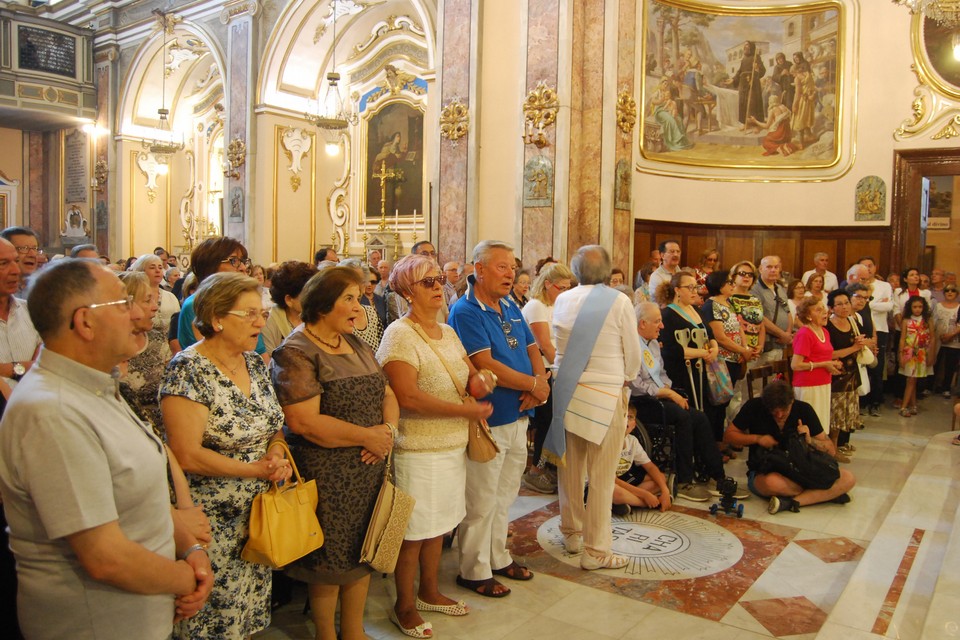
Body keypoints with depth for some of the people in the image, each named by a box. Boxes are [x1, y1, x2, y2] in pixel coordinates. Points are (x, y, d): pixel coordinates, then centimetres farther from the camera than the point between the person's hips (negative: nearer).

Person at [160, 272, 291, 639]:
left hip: (260, 511, 7)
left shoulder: (254, 364, 5)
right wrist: (256, 469, -17)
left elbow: (274, 425, 13)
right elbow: (187, 455, -22)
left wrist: (276, 451, -8)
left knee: (249, 609, 18)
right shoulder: (188, 370, -18)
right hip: (214, 521, -6)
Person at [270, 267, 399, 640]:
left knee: (362, 553, 16)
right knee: (330, 561, 8)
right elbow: (303, 421, -22)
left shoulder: (357, 345, 12)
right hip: (326, 475, -7)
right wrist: (367, 436, -17)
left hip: (369, 469, 7)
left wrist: (388, 430, -8)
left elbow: (387, 395, 13)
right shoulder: (296, 353, -13)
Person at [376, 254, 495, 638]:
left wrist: (479, 379, -10)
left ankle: (430, 593, 39)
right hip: (419, 451, -7)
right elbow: (408, 397, -24)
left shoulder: (448, 333, 10)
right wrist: (466, 410, -22)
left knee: (438, 525, 20)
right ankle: (405, 606, 27)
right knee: (413, 532, 7)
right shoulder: (399, 334, -15)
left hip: (453, 445, 7)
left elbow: (470, 373, 15)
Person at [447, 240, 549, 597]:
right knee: (481, 502, 5)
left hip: (518, 418, 8)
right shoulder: (465, 312, -15)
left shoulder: (510, 307, 11)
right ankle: (474, 571, 22)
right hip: (487, 421, -8)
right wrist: (534, 384, -15)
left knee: (504, 496, 21)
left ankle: (498, 558, 37)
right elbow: (485, 366, -23)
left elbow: (532, 349, 12)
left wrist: (540, 384, -8)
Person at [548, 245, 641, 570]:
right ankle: (595, 550, 11)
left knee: (570, 468, 17)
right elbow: (633, 354, -2)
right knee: (601, 476, 4)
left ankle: (571, 532, 32)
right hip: (606, 394, -4)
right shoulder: (619, 302, -8)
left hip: (566, 392, 5)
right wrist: (626, 380, 17)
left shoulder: (562, 300, 4)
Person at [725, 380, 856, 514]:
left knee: (848, 479, -19)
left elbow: (830, 450, 0)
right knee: (772, 482, -41)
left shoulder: (804, 409, -4)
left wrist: (810, 440, -21)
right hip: (763, 474, -3)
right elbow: (728, 435, -2)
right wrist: (757, 438, -17)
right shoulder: (754, 407, -10)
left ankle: (791, 502, -28)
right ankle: (825, 494, -17)